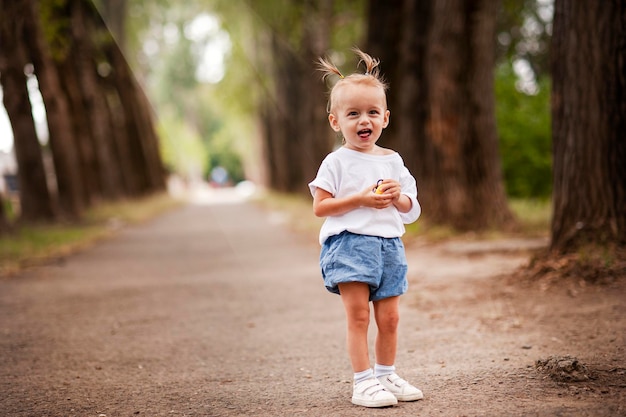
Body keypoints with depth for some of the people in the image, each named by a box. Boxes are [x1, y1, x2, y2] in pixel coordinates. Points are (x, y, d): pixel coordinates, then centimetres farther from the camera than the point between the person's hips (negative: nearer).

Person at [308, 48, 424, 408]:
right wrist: (361, 199, -16)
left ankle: (387, 375, 22)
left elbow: (410, 208, 15)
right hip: (349, 243, -4)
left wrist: (397, 197, -8)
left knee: (390, 318, 8)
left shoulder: (392, 160, 11)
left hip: (389, 244, 5)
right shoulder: (337, 162, -3)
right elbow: (320, 206, -8)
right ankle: (363, 381, -1)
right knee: (358, 315, -6)